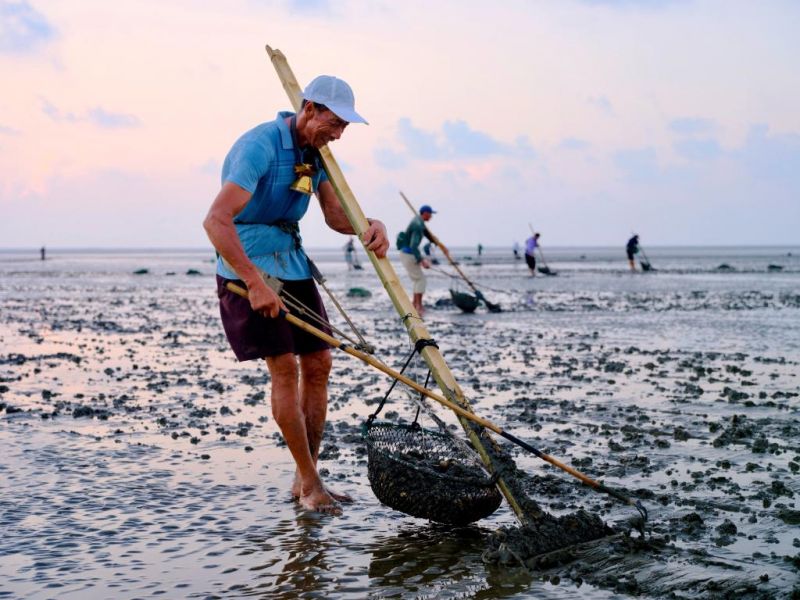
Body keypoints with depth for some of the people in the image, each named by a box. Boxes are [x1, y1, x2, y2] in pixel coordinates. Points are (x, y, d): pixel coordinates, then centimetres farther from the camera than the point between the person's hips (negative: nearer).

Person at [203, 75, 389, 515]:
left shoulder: (314, 151, 7)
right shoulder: (260, 146, -21)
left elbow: (335, 214, 8)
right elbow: (216, 221, -29)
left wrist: (371, 226, -15)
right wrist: (254, 283, -33)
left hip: (293, 264, 9)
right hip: (248, 267, -9)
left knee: (318, 364, 4)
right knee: (284, 367, -12)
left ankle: (303, 480, 13)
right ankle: (309, 483, -1)